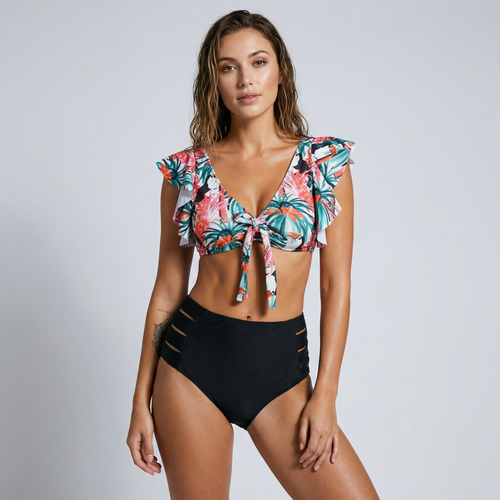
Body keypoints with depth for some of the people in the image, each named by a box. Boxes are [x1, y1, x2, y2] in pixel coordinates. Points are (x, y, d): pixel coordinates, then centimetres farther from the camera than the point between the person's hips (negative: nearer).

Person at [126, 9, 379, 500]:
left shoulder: (324, 161, 1)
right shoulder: (187, 169, 2)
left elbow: (336, 285, 0)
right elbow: (168, 288, 5)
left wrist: (325, 395, -6)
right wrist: (141, 402, 4)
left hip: (281, 368, 0)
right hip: (193, 358, 0)